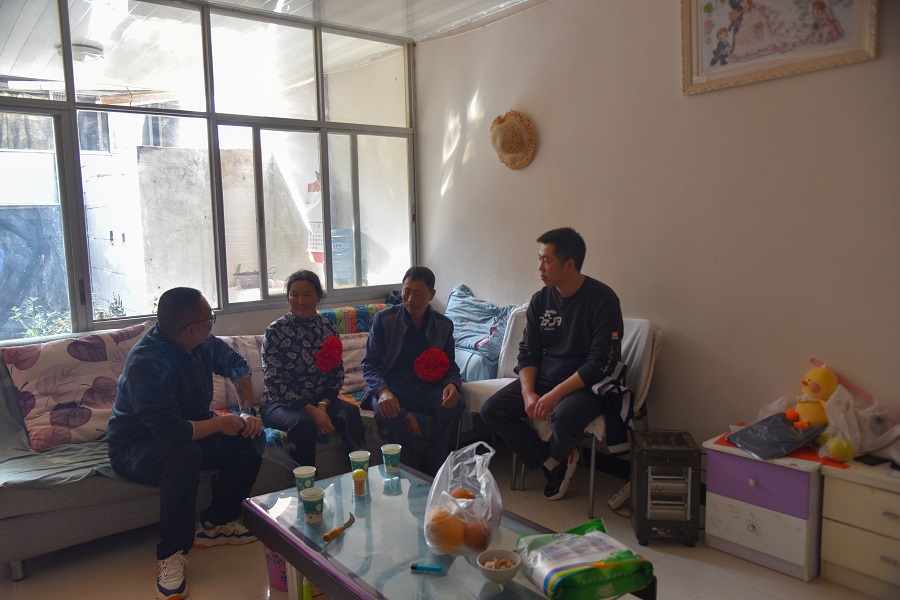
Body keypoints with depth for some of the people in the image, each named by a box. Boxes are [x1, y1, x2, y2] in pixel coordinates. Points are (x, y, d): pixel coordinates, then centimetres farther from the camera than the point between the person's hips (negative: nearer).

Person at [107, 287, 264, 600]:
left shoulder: (201, 344, -10)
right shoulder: (146, 363, -33)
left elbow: (236, 363, 8)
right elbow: (172, 432, -39)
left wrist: (247, 411, -5)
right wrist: (221, 424, -23)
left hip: (188, 431, 8)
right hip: (135, 449, -8)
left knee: (249, 437, -10)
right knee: (186, 454, -38)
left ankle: (215, 523, 6)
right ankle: (171, 555, -21)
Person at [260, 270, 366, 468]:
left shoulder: (328, 329, 4)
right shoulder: (275, 331, -8)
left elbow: (337, 375, 5)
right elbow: (274, 382, -14)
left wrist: (323, 405, -15)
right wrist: (311, 410, -22)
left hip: (319, 400, 4)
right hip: (280, 403, -3)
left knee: (350, 412, -25)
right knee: (303, 422, -34)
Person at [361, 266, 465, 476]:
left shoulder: (444, 325, 5)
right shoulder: (383, 319, -3)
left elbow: (451, 368, 8)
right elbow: (369, 364, -6)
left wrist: (452, 385, -19)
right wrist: (382, 391, -28)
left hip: (427, 388, 2)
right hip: (391, 388, -2)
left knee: (455, 405, -28)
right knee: (388, 412, -36)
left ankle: (431, 470, -11)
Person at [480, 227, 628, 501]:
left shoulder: (603, 299, -14)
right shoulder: (540, 300, 3)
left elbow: (600, 363, -19)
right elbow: (528, 353, 5)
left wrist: (555, 394, -26)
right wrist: (528, 393, -13)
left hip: (589, 384, -6)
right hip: (544, 377, 6)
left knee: (563, 416, -37)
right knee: (491, 410, -11)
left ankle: (556, 458, 2)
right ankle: (554, 462, 1)